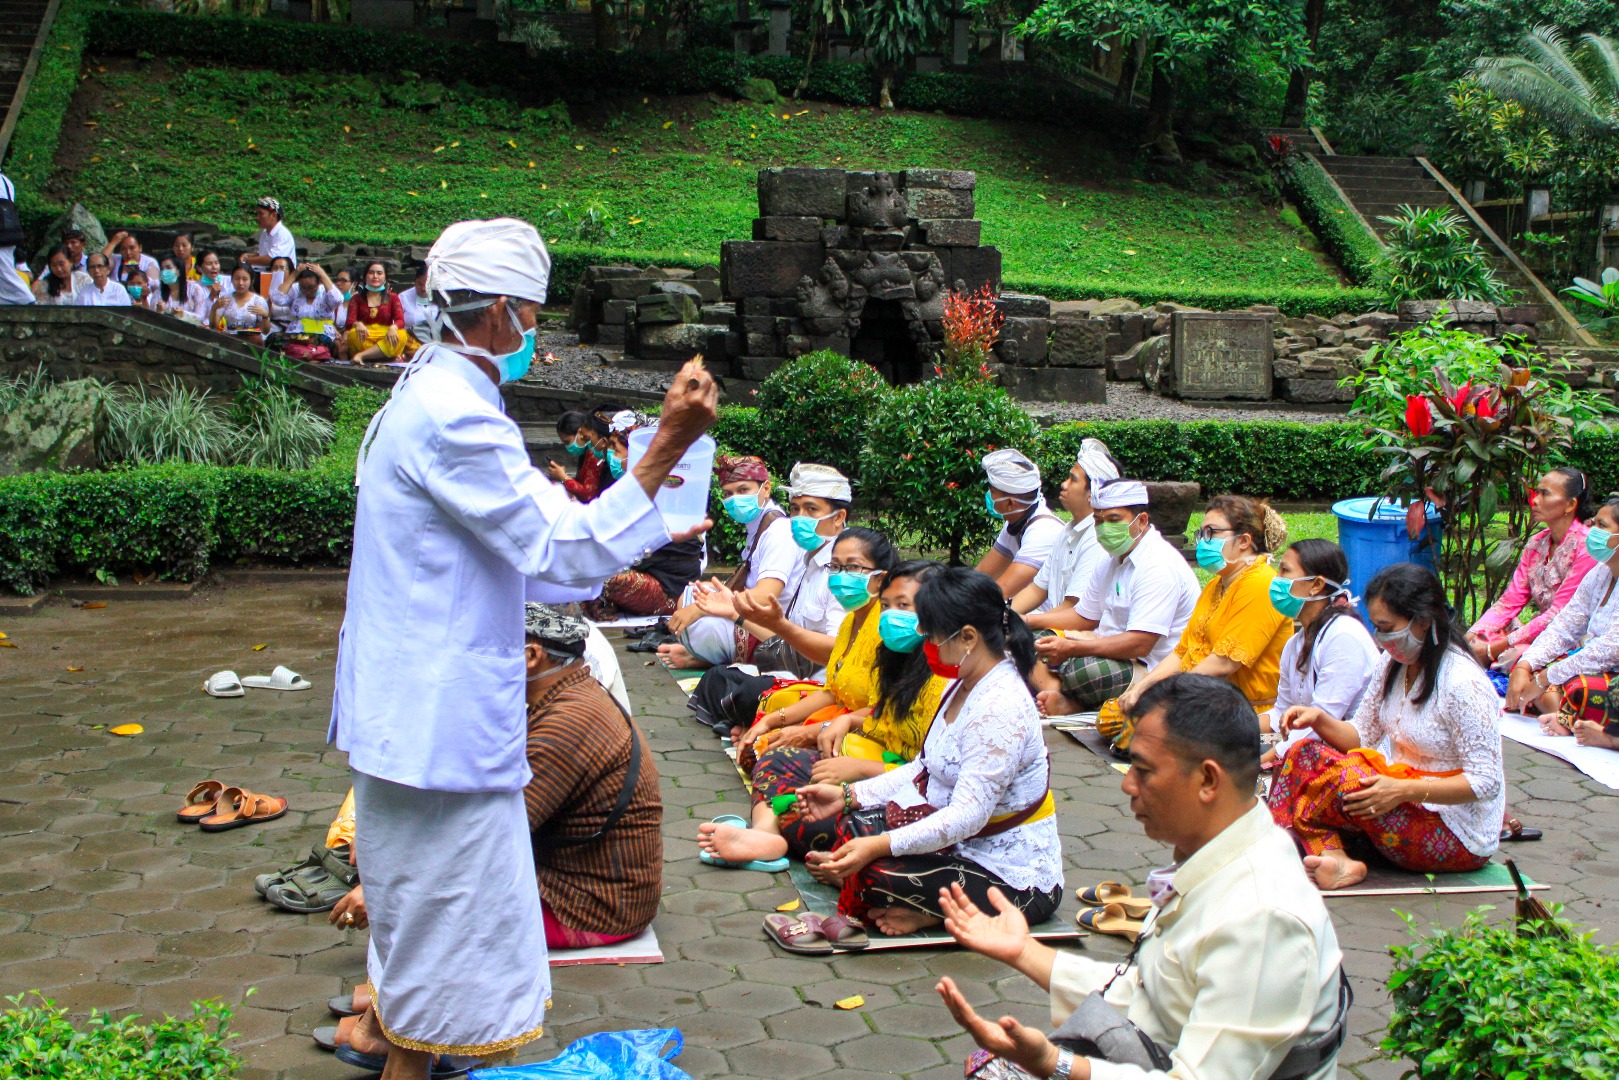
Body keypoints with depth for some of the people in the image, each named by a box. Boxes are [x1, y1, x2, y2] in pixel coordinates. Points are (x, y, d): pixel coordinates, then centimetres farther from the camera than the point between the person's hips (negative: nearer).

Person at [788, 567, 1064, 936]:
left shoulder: (1000, 709, -26)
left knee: (873, 876, -26)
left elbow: (967, 816, -30)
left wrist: (879, 846, -34)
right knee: (851, 822, 1)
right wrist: (848, 795, 4)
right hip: (966, 844, 10)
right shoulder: (963, 686, 5)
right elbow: (923, 771, 12)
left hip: (1016, 878, -10)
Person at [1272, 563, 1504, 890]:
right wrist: (1319, 720, -12)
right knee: (1304, 753, -11)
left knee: (1334, 774, -27)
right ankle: (1336, 862, -29)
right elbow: (1361, 736, 9)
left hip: (1456, 836, -9)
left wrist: (1403, 790, -31)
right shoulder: (1395, 664, 4)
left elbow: (1485, 782, -21)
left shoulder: (1463, 683, -21)